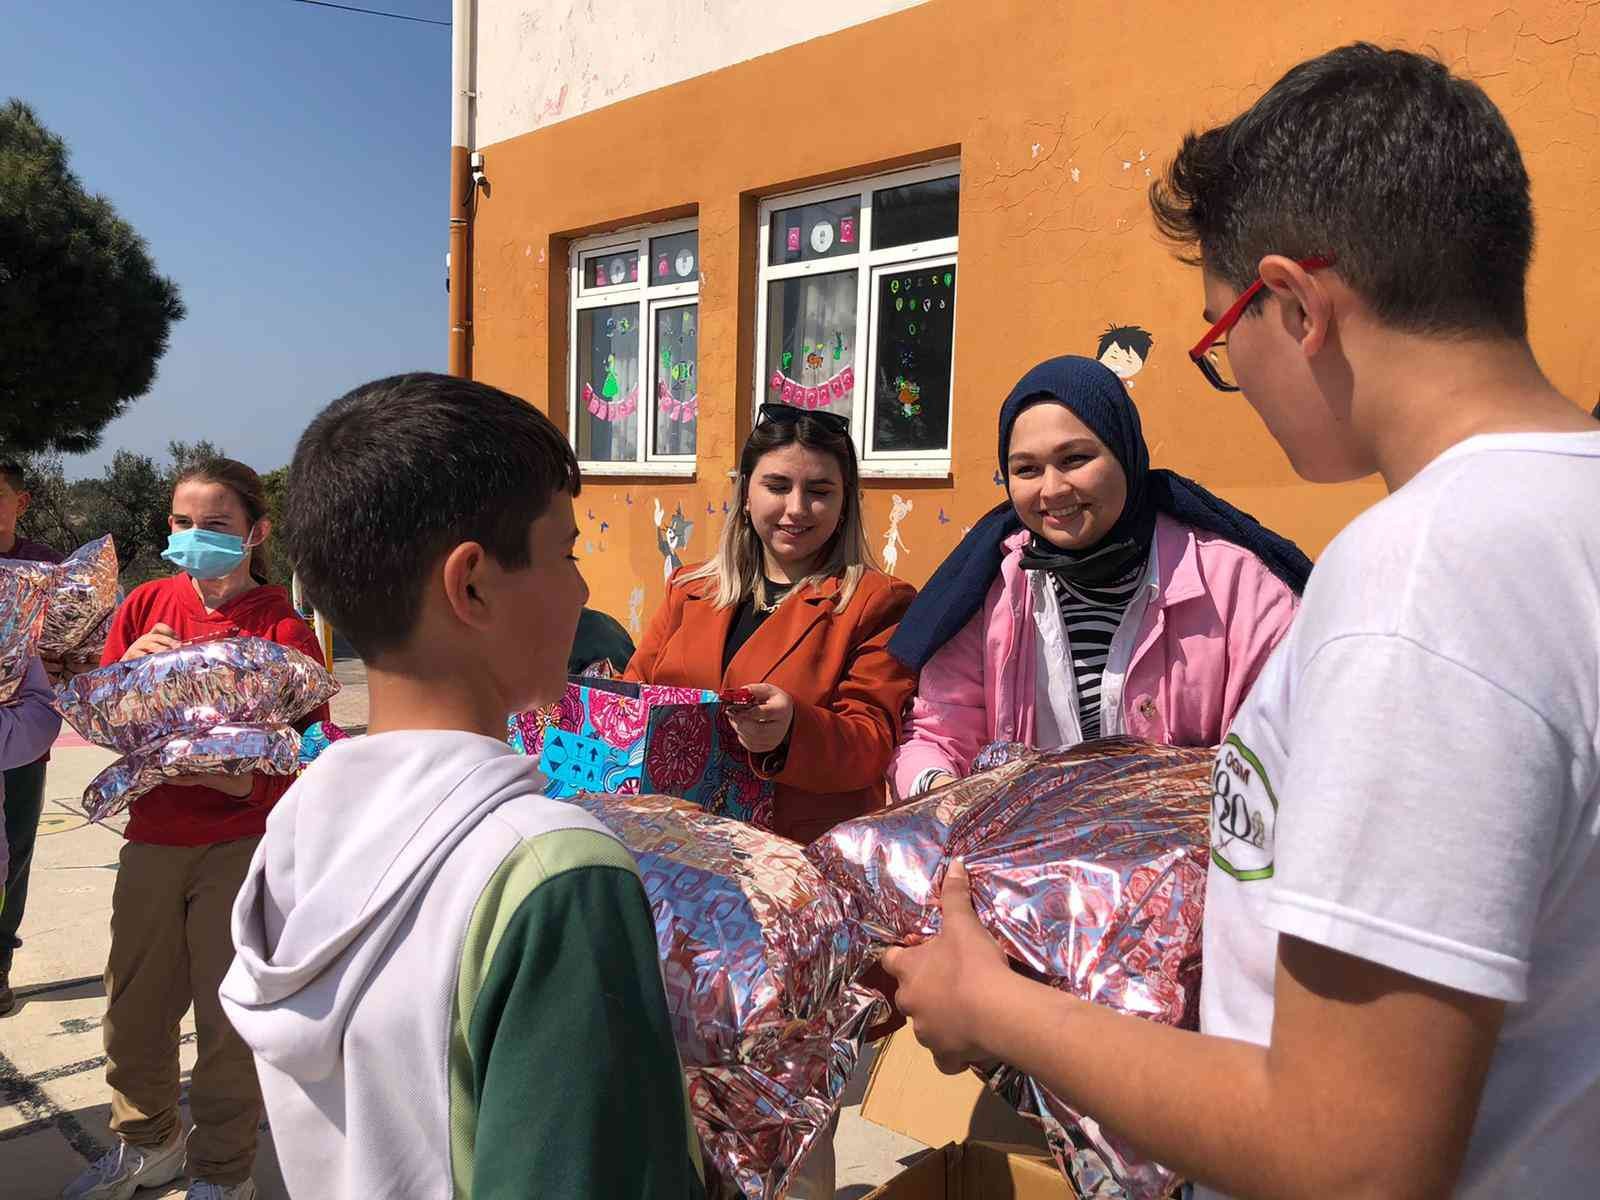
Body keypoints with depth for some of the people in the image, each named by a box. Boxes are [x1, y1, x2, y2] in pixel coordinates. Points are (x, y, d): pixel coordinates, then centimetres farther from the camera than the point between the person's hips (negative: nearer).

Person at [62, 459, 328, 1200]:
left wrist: (243, 782, -28)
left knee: (227, 1017, 4)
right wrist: (129, 667, -12)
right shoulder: (148, 604, 2)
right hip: (151, 838, 5)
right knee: (133, 1008, 17)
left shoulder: (282, 629, -11)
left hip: (241, 845, -5)